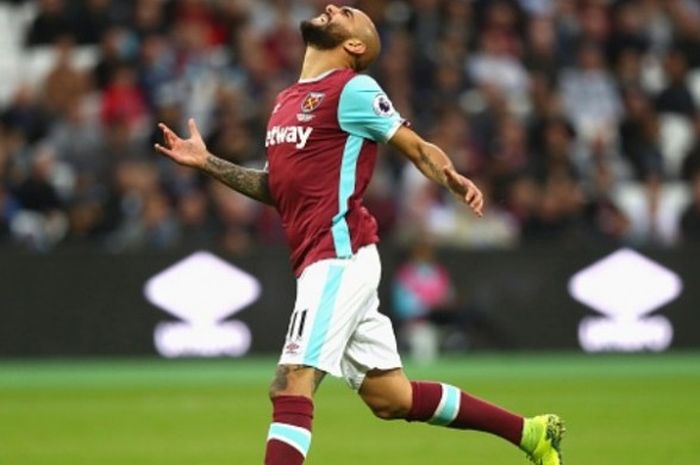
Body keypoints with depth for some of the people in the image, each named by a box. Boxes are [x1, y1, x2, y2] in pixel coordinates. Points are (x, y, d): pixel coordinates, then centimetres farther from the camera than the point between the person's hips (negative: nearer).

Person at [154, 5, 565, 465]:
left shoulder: (352, 89, -3)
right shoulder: (288, 101, 21)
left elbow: (417, 147, -7)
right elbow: (279, 189, 27)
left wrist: (455, 182, -26)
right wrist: (207, 162, 22)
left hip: (340, 257, -9)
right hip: (320, 262, 9)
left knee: (291, 386, -16)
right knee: (391, 398, 13)